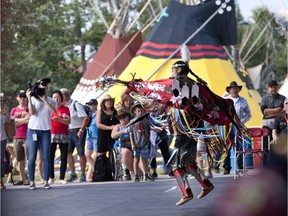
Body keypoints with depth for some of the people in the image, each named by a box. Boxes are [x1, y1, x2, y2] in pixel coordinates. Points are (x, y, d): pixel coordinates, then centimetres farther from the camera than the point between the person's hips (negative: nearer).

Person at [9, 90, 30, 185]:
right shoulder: (13, 110, 15)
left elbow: (30, 120, -8)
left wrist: (18, 120, -4)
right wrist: (24, 120, -3)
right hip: (17, 138, 4)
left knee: (29, 158, -8)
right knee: (20, 160, 6)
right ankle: (22, 178, 11)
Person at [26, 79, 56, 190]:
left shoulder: (51, 101, 10)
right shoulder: (33, 99, 5)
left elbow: (53, 110, -11)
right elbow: (32, 112, -11)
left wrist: (44, 99, -17)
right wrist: (29, 98, -15)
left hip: (45, 131, 2)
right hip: (33, 130, -2)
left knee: (46, 157, 0)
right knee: (32, 157, -3)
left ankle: (46, 181, 2)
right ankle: (32, 182, -1)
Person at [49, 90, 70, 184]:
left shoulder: (65, 109, 6)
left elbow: (68, 121, -5)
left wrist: (58, 119, -18)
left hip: (63, 135, 0)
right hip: (52, 135, 0)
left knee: (64, 158, -1)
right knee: (50, 157, -6)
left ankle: (62, 178, 4)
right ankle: (51, 177, 2)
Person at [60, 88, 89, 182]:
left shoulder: (76, 105, -12)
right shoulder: (65, 106, 10)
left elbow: (86, 118, -16)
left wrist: (81, 130, -18)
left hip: (78, 132, -7)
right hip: (68, 132, 7)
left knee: (81, 153, -1)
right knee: (68, 152, 1)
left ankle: (83, 175, 8)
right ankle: (72, 174, 10)